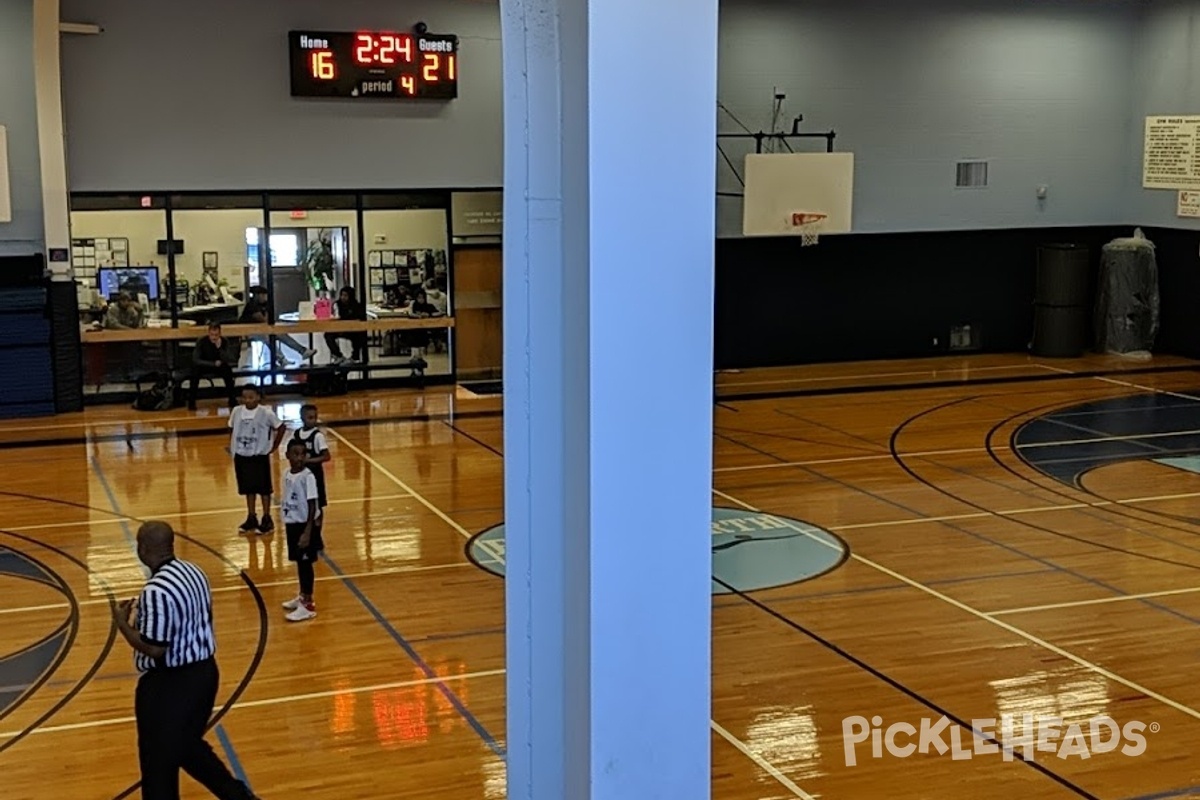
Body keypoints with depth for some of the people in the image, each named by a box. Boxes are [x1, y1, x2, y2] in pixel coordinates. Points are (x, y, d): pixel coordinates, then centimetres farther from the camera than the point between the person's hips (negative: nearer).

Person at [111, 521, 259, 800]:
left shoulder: (156, 591, -25)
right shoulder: (194, 572, 2)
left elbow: (154, 649, -24)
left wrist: (122, 623, -10)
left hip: (170, 684, -9)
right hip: (204, 671, 9)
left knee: (158, 762, 10)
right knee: (189, 746, 28)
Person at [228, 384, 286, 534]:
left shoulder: (266, 413, -13)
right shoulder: (237, 411, -2)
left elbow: (281, 428, -4)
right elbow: (232, 429, 12)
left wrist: (273, 447, -3)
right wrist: (232, 446, 4)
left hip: (260, 456, -4)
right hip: (241, 456, 4)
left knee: (264, 488, 5)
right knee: (248, 488, 13)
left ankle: (267, 519, 14)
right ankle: (251, 518, 24)